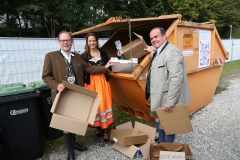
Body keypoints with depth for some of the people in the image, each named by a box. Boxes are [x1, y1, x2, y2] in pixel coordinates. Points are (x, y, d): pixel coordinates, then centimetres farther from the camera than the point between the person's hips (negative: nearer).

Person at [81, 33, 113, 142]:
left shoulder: (103, 53, 6)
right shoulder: (84, 56, 2)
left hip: (102, 82, 1)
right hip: (90, 83, 0)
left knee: (104, 104, 2)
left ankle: (105, 130, 14)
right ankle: (97, 127, 26)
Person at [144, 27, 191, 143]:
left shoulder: (172, 52, -22)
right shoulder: (158, 52, 11)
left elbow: (176, 78, -29)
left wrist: (170, 102, -29)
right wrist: (152, 53, 29)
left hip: (167, 100, -10)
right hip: (159, 97, 10)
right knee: (159, 121, 22)